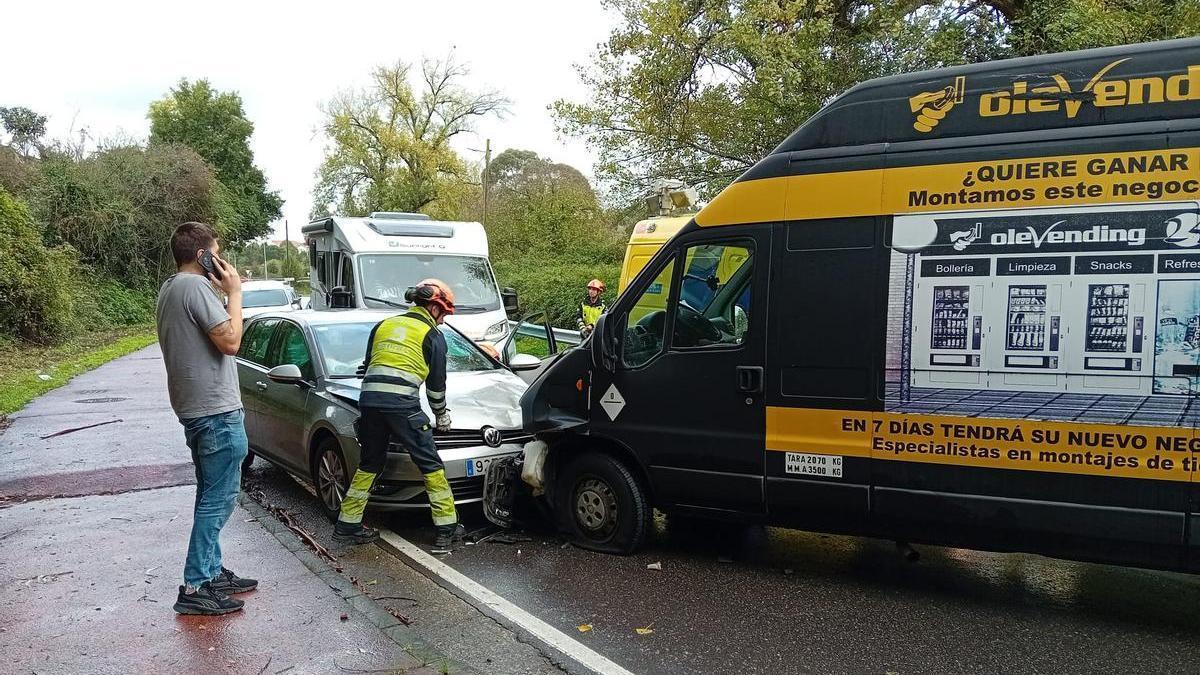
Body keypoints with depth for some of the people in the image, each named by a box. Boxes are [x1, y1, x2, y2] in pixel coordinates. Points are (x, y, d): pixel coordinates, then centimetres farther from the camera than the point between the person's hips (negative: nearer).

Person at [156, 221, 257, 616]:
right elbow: (230, 341, -19)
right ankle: (195, 588, -3)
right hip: (216, 409, -11)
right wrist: (234, 293, -11)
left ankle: (211, 572, 25)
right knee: (219, 498, -6)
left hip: (194, 408, 11)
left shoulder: (169, 290, 16)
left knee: (212, 495, 18)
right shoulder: (194, 287, -16)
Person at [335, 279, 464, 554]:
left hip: (368, 399, 6)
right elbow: (436, 384, 10)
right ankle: (447, 529, 5)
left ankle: (347, 524, 23)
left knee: (370, 463, 21)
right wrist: (442, 416, 24)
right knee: (430, 465, 4)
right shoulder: (432, 335, 7)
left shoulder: (383, 325, 23)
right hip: (402, 404, -5)